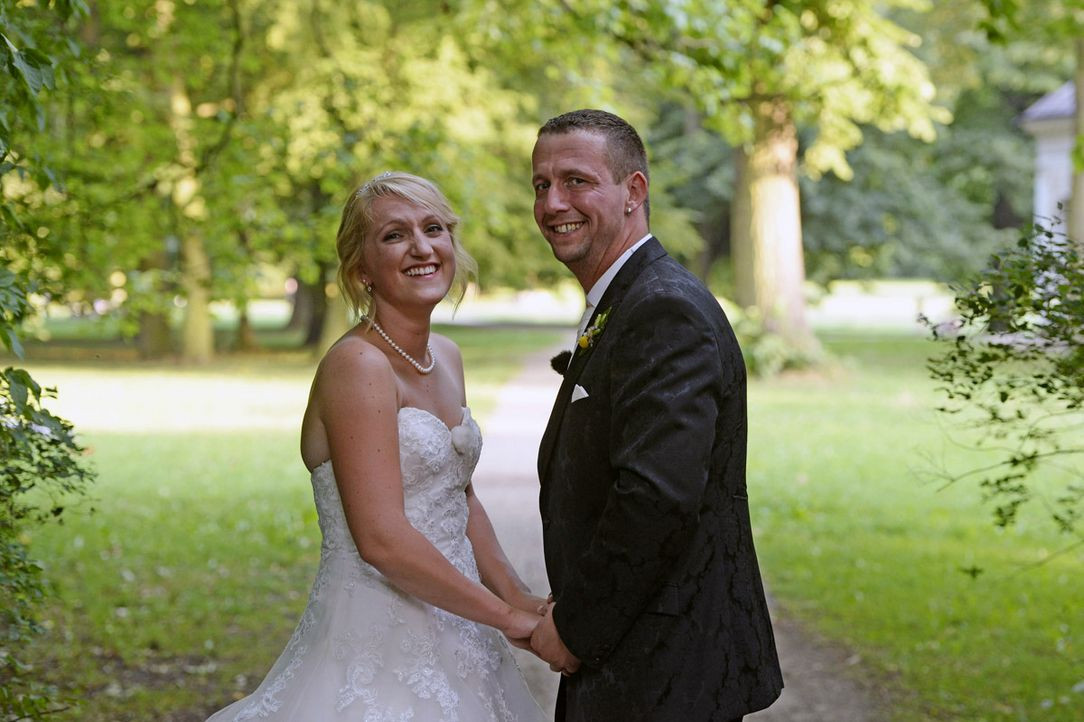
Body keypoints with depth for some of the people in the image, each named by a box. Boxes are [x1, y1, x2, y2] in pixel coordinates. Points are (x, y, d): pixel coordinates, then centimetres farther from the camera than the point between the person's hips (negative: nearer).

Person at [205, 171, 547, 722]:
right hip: (377, 641, -8)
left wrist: (519, 597, 4)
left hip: (450, 630, 8)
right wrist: (509, 617, -16)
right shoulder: (358, 363, -16)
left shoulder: (446, 357, 9)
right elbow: (382, 539, -23)